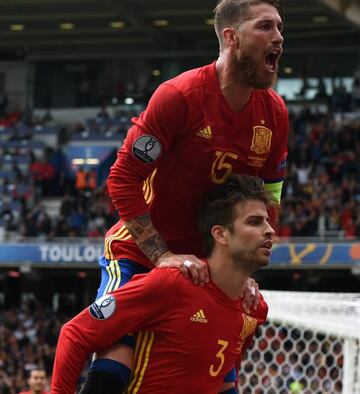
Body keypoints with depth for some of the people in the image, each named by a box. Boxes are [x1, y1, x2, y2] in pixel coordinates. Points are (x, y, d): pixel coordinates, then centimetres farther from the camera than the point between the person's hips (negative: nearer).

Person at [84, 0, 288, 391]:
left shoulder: (275, 113, -1)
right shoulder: (180, 95, -19)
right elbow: (123, 179, -17)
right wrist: (162, 256, -21)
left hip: (204, 265, 6)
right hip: (138, 253, -6)